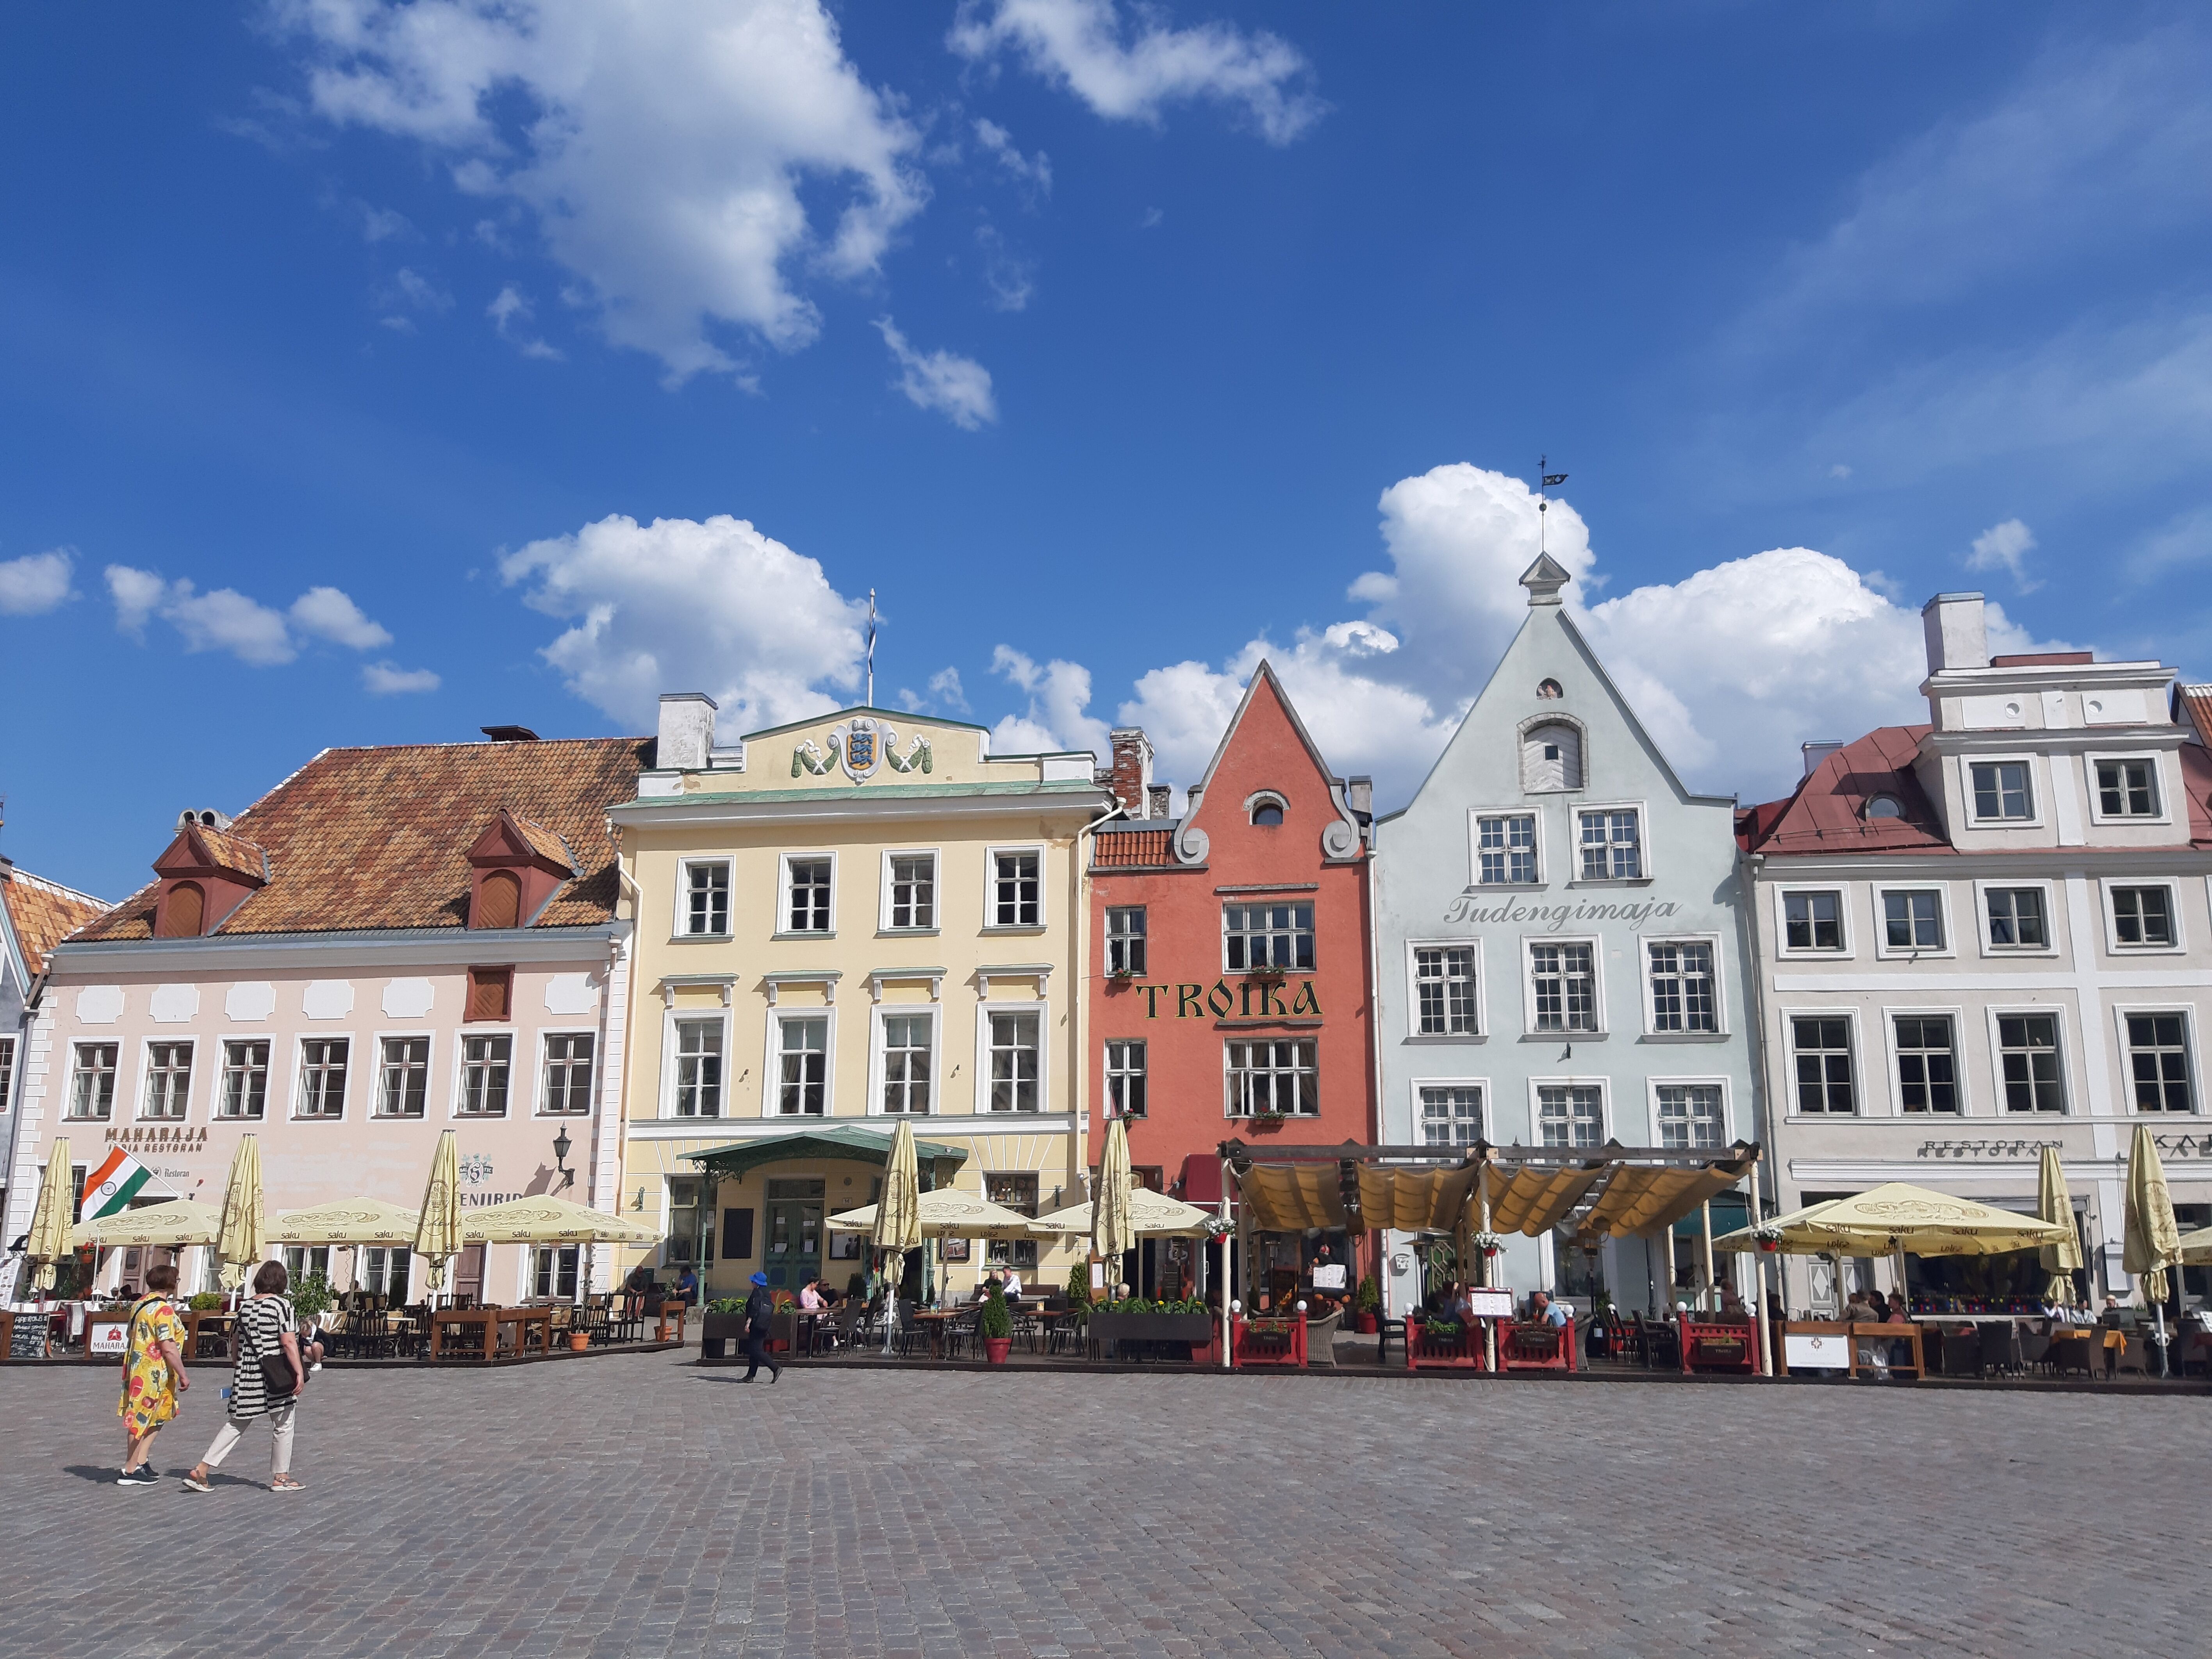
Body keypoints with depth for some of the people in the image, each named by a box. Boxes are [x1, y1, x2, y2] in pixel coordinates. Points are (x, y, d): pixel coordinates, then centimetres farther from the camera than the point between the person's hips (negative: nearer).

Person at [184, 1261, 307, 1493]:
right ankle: (280, 1478, 15)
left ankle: (201, 1470, 10)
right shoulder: (282, 1304, -11)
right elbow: (288, 1343, -17)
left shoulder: (246, 1307, 8)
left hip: (247, 1374, 6)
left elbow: (238, 1343, 15)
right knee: (283, 1425, 8)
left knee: (236, 1424, 16)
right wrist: (300, 1372, -16)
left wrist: (239, 1373, 26)